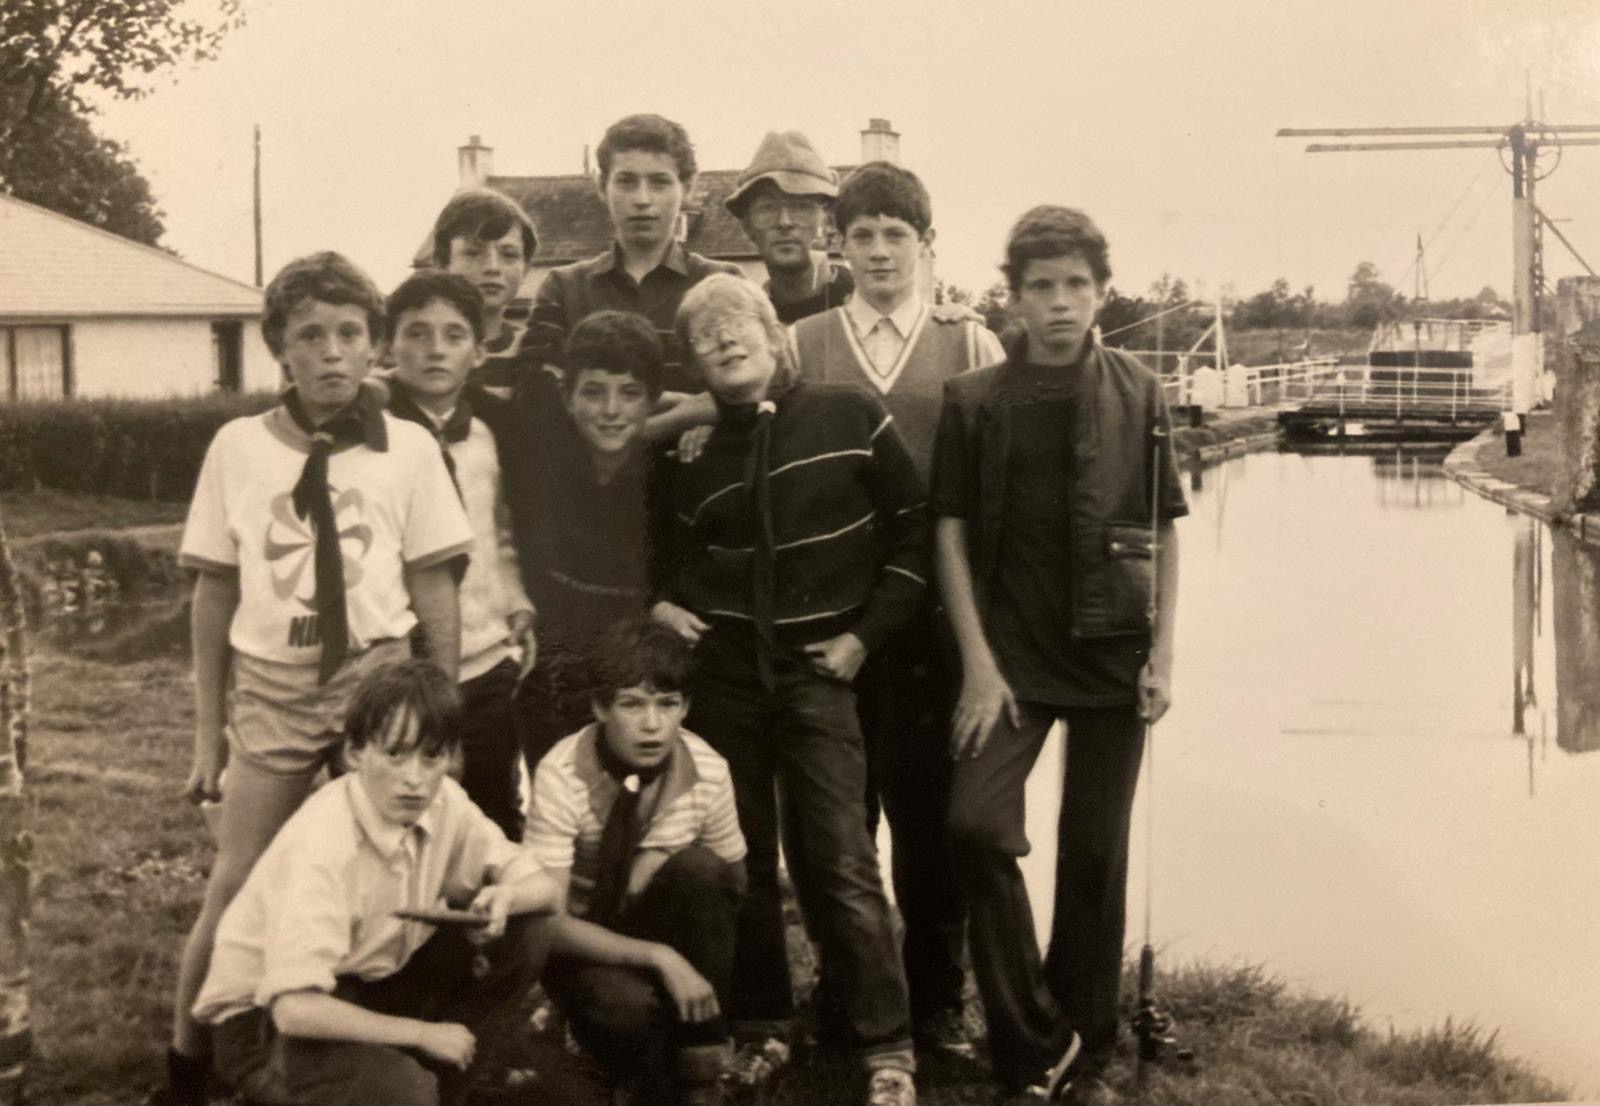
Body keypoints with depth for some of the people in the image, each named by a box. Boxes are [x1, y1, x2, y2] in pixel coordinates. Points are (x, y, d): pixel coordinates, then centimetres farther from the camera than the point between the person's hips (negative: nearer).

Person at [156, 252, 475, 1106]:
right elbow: (213, 593, 2)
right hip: (271, 688, 0)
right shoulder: (238, 446, -4)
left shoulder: (409, 448, -5)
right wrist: (209, 731, 4)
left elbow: (433, 588, 0)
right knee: (234, 890, 5)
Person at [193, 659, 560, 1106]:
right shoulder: (321, 842, -30)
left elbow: (543, 887, -1)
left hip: (360, 988, 7)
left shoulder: (443, 802, -11)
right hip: (267, 1019, -7)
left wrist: (505, 896, -26)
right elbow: (296, 1008, -37)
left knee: (525, 933, -10)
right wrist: (421, 1033, -25)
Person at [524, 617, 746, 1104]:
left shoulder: (708, 770, -16)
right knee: (626, 1005, -36)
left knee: (699, 869, -30)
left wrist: (666, 869, -21)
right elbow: (550, 920, -25)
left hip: (658, 926, 3)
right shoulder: (562, 776, -24)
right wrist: (658, 957, -34)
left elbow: (731, 885, -1)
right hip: (584, 943, -3)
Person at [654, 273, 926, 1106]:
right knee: (740, 857, 9)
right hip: (722, 675, 3)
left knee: (840, 863, -6)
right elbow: (672, 555, 19)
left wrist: (864, 634, -4)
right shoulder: (693, 448, 5)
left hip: (819, 673, -3)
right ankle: (760, 1024, 25)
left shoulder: (850, 418, -4)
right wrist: (659, 605, -1)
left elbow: (914, 530, 0)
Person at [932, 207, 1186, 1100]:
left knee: (1096, 854, 6)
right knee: (977, 825, -16)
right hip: (1012, 655, -1)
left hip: (1113, 656, 1)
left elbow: (1165, 535, 6)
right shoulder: (974, 401, -1)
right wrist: (979, 664, -7)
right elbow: (952, 535, -1)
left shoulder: (1139, 395, 2)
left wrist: (1163, 654, 0)